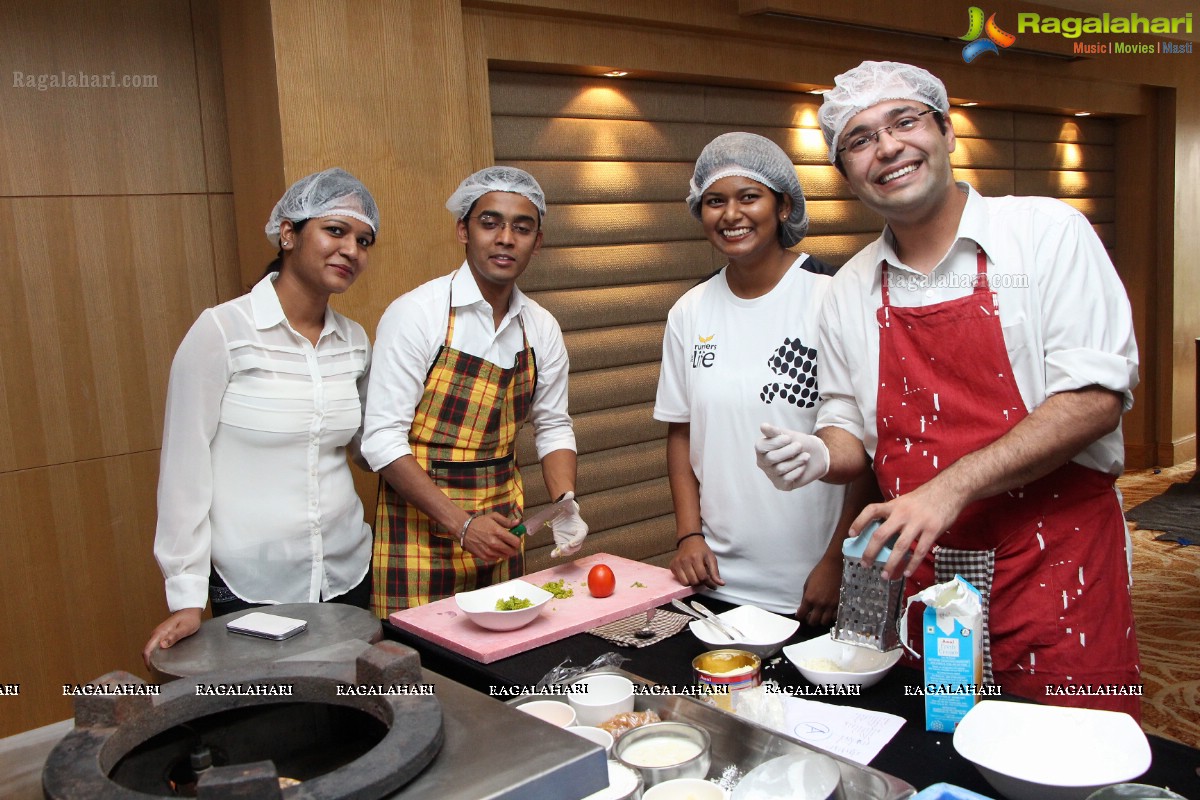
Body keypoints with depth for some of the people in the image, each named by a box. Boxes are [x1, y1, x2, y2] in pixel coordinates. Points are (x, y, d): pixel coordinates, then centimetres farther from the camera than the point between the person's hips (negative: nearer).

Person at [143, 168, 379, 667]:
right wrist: (187, 596, -10)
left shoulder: (355, 341, 3)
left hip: (348, 574, 5)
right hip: (252, 587, -5)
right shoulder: (222, 332, -12)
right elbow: (184, 466, -10)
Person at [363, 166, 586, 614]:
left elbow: (553, 427, 12)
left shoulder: (541, 328, 3)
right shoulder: (415, 314, -13)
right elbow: (382, 440, -16)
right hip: (422, 525, -4)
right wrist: (462, 523, -21)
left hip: (501, 525, 5)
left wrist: (566, 506, -6)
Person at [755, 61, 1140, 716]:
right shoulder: (851, 289, 7)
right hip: (925, 571, 4)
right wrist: (821, 455, -9)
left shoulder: (1047, 232, -6)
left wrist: (950, 488, -21)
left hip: (1055, 564, -3)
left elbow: (1096, 398, -14)